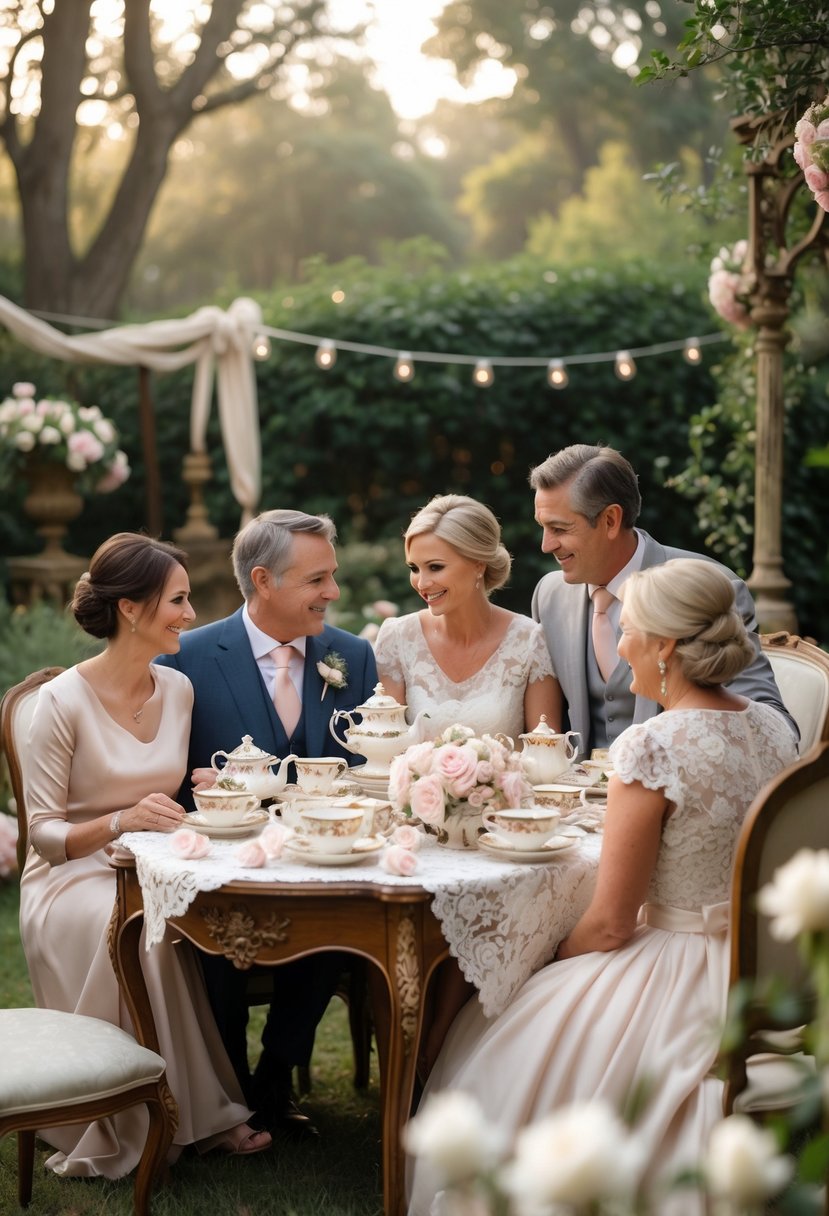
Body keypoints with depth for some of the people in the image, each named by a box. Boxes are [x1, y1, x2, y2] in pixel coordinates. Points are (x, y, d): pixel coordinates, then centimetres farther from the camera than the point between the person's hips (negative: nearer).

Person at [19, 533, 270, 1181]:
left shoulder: (178, 690, 8)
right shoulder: (64, 700, -11)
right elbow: (44, 832, -9)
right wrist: (122, 821, -26)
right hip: (74, 878, -5)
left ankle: (208, 1108, -15)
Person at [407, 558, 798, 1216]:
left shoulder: (651, 747, -23)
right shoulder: (774, 727, -1)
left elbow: (610, 924, -17)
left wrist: (552, 961, 2)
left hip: (679, 981, -8)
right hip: (762, 975, 8)